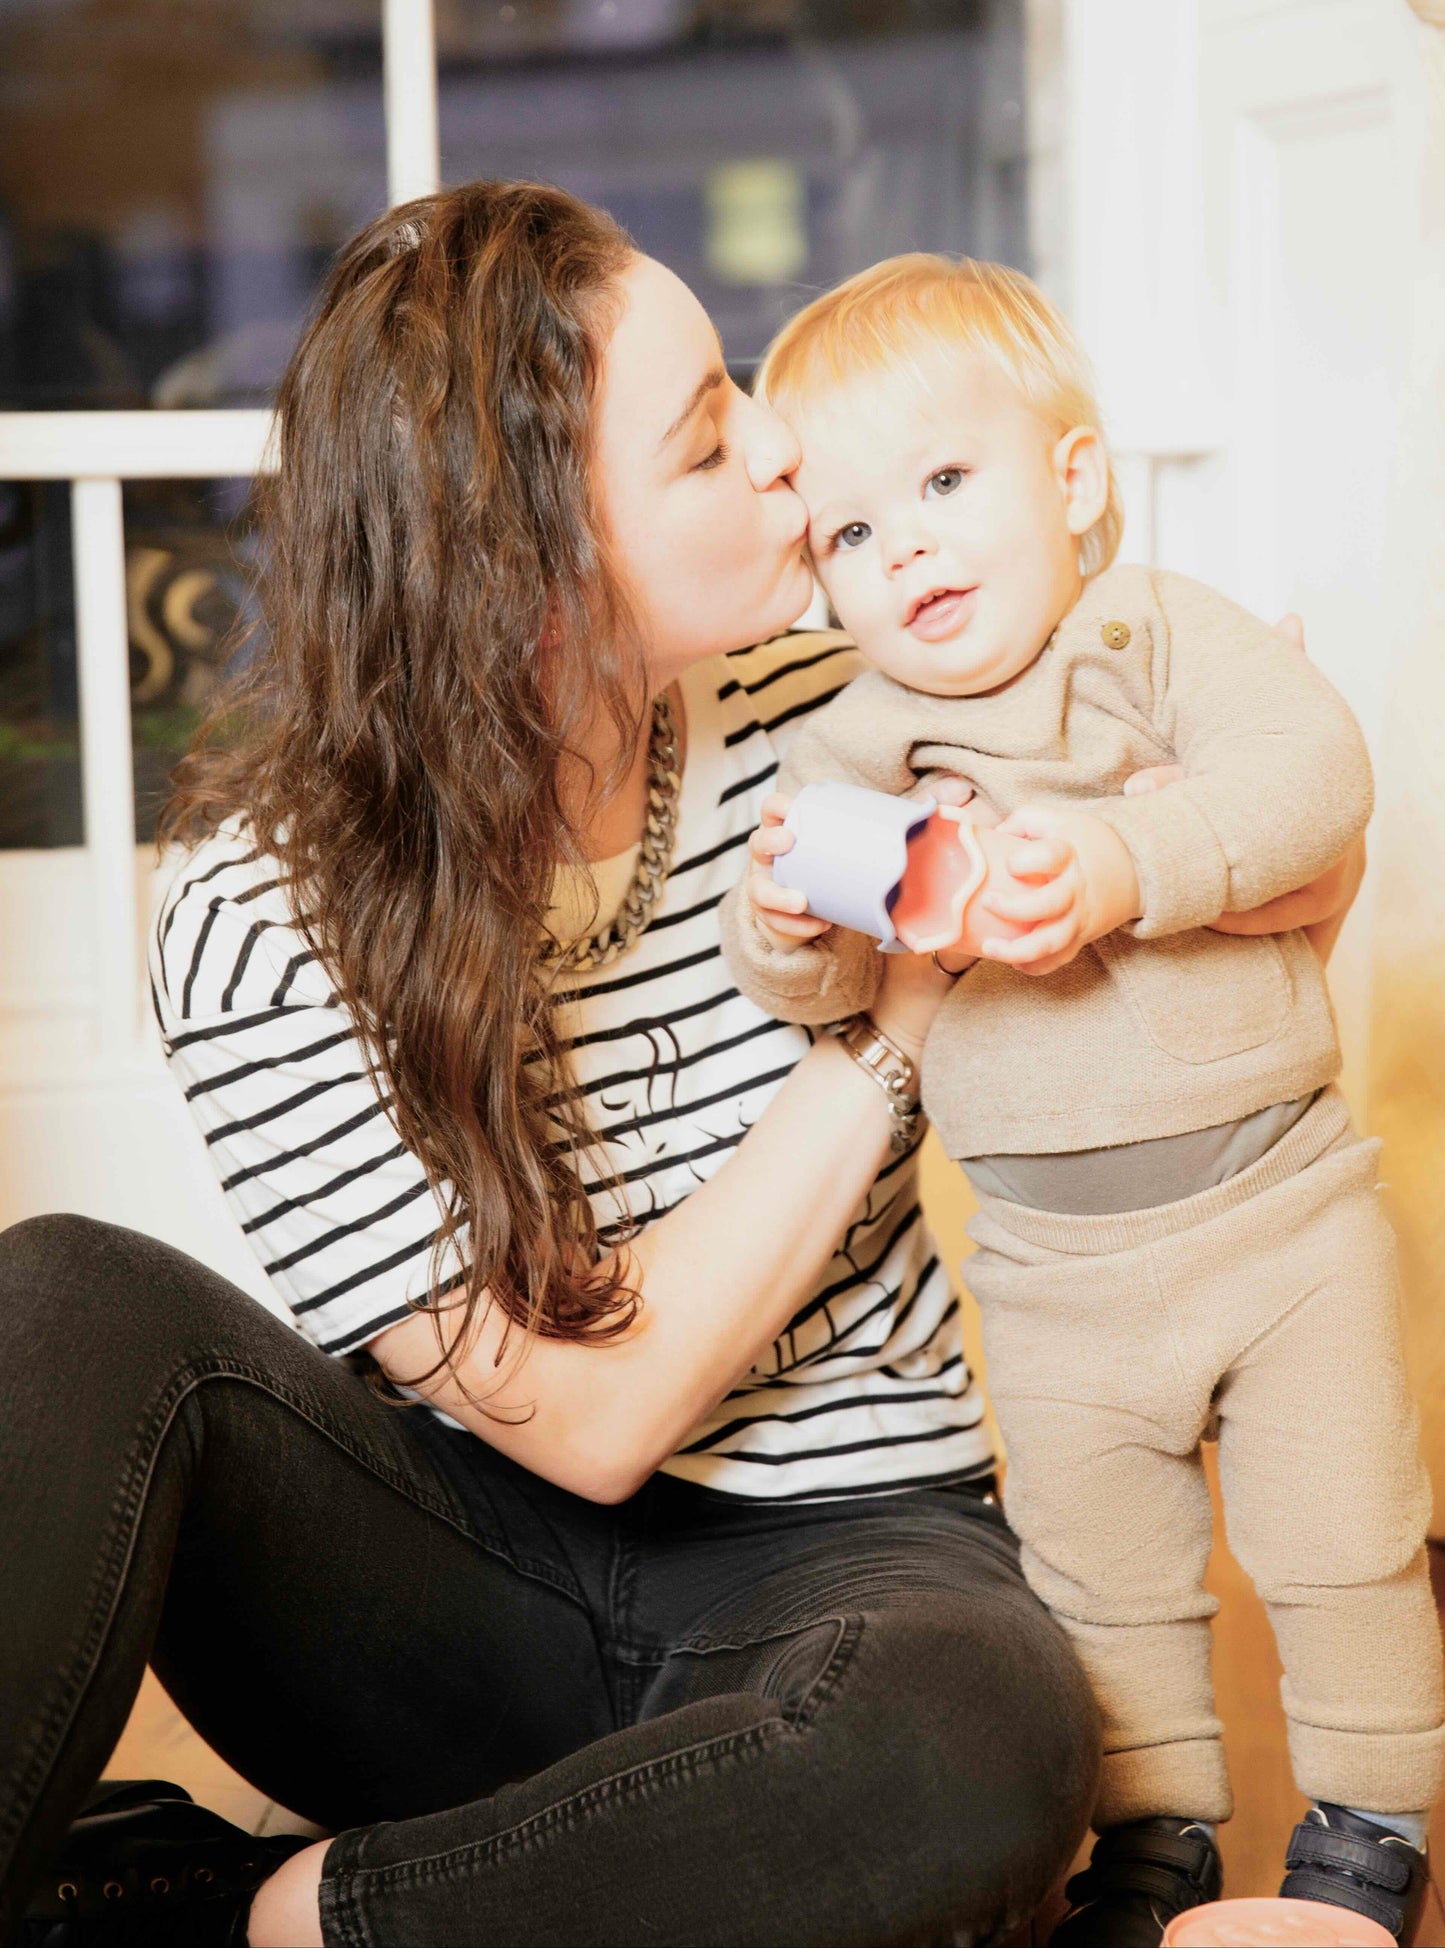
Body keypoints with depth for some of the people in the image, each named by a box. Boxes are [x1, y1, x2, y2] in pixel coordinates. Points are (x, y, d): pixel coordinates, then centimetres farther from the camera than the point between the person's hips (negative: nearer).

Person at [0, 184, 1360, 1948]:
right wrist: (894, 1024, -16)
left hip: (823, 1556, 2)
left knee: (978, 1745, -36)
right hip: (466, 1574, -1)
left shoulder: (816, 708, -4)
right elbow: (586, 1418, -15)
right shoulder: (263, 921, -14)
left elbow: (1304, 880, 9)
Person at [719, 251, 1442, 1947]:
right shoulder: (853, 745, -2)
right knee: (1100, 1583, 13)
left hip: (1279, 1196, -2)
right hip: (1058, 1267, 2)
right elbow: (815, 984, -9)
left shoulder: (1155, 630, -7)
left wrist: (1131, 860, -37)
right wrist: (781, 927, -32)